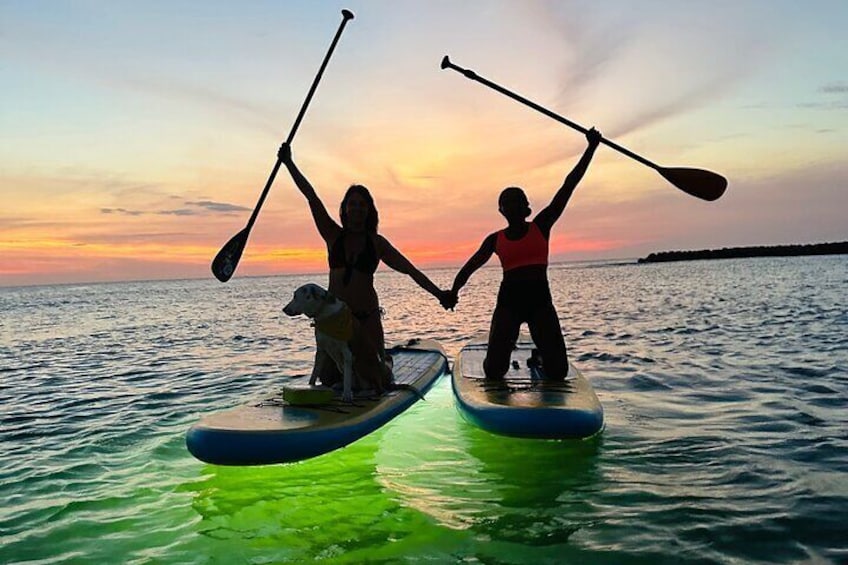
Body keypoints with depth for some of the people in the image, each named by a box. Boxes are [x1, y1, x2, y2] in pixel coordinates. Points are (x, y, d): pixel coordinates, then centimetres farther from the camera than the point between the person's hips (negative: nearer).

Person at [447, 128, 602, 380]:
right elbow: (470, 266, 8)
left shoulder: (541, 226, 6)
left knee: (558, 372, -6)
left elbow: (568, 186, 2)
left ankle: (539, 360, 28)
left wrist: (591, 148, 0)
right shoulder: (495, 239, 9)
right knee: (494, 371, -9)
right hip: (509, 301, 0)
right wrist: (454, 291, -9)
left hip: (540, 299, 0)